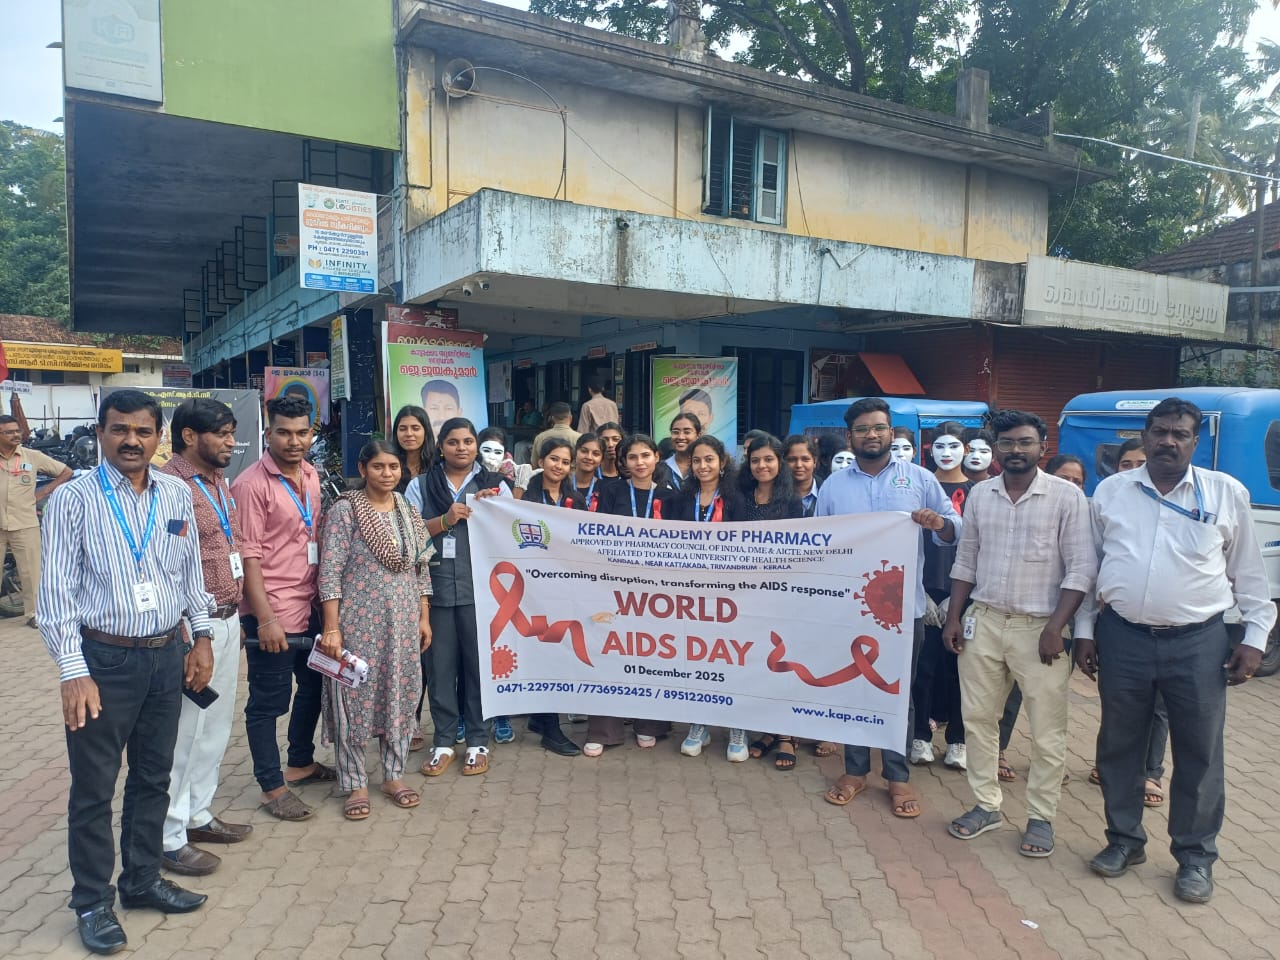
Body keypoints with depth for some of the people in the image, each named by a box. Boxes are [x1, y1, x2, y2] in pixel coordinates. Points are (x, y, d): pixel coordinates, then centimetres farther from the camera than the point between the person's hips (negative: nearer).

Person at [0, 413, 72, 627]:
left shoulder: (33, 456, 0)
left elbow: (66, 472, 8)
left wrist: (42, 493, 1)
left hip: (25, 525, -1)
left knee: (31, 571, 2)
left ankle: (33, 612, 12)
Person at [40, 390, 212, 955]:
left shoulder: (177, 495, 4)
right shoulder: (74, 498, -9)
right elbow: (56, 591, -9)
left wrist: (201, 634, 9)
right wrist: (73, 673, -13)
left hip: (165, 657, 4)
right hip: (102, 660, -4)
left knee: (153, 778, 16)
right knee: (94, 788, 8)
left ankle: (142, 881, 34)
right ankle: (93, 903, 26)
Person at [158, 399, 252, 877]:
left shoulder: (219, 482, 11)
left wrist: (235, 618, 16)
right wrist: (192, 641, -21)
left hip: (228, 621, 9)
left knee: (215, 726, 18)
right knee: (183, 733, 3)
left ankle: (198, 815, 34)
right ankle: (169, 838, 17)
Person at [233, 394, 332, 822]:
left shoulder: (310, 477, 7)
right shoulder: (252, 484, -15)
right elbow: (249, 556, -17)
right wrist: (265, 618, -20)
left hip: (309, 607, 8)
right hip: (272, 614, -8)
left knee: (314, 687, 20)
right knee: (268, 702, 5)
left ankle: (300, 763, 39)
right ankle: (272, 787, 19)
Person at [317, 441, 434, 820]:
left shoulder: (409, 512, 8)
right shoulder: (345, 509, -8)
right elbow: (329, 572, -12)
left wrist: (424, 618, 9)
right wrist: (331, 627, -17)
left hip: (404, 623, 5)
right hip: (358, 621, -5)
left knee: (400, 698, 11)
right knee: (355, 700, 3)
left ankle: (394, 775, 26)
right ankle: (355, 784, 18)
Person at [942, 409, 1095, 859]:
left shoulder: (1067, 496, -6)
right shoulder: (980, 494, 6)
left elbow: (1082, 567, -8)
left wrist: (1055, 628, -14)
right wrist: (954, 618, 6)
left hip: (1040, 628, -4)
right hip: (984, 621, 4)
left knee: (1047, 730, 4)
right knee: (978, 717, 11)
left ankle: (1041, 817, 20)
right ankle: (986, 805, 26)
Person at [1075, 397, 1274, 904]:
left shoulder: (1227, 493, 3)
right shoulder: (1110, 491, 5)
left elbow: (1248, 571, 8)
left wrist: (1254, 637, 3)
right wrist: (1084, 630, 6)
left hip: (1198, 642, -1)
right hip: (1122, 638, 1)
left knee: (1200, 752, 8)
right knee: (1119, 744, 11)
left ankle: (1195, 856, 25)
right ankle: (1124, 839, 29)